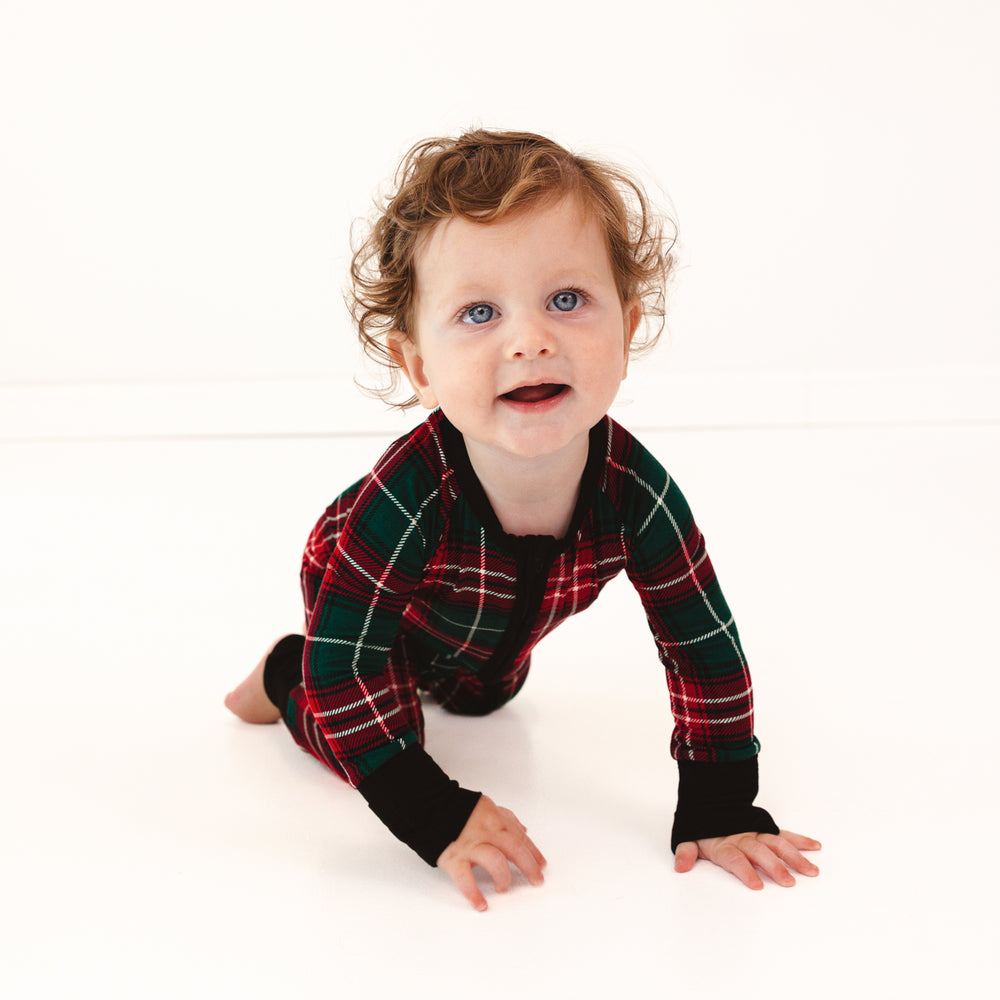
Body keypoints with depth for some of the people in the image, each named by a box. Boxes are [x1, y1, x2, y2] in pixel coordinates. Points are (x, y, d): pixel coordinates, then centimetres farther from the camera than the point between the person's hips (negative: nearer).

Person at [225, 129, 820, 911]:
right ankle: (284, 672, 18)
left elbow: (707, 648, -25)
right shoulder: (406, 499, -48)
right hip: (368, 598, -4)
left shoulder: (636, 491, -38)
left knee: (485, 697, 28)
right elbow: (343, 669, -38)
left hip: (496, 630, 4)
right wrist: (437, 818, -39)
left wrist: (719, 812, -25)